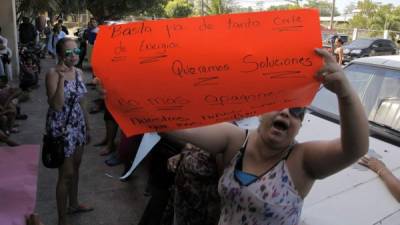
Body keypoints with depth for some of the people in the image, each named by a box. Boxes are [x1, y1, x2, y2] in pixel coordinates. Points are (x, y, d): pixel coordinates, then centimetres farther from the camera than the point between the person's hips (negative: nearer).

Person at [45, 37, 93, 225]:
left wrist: (87, 127, 16)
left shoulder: (78, 72, 3)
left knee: (75, 167, 20)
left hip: (77, 125, 7)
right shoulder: (53, 74, -18)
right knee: (66, 173, 1)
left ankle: (73, 204, 41)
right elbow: (56, 106, -28)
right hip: (61, 128, -7)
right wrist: (61, 77, -32)